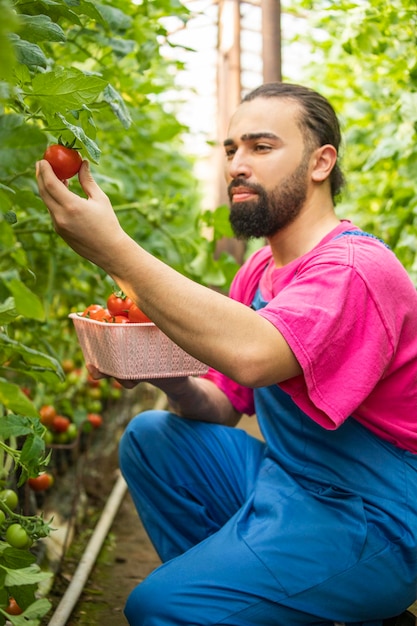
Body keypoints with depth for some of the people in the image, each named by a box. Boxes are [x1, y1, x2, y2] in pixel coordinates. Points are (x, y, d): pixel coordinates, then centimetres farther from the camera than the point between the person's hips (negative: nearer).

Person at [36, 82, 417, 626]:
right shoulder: (260, 270, 8)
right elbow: (225, 406, 10)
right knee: (150, 436, 6)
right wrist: (174, 381, -12)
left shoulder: (356, 267, -20)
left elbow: (251, 354, -39)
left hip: (367, 522, -8)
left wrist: (112, 247, -35)